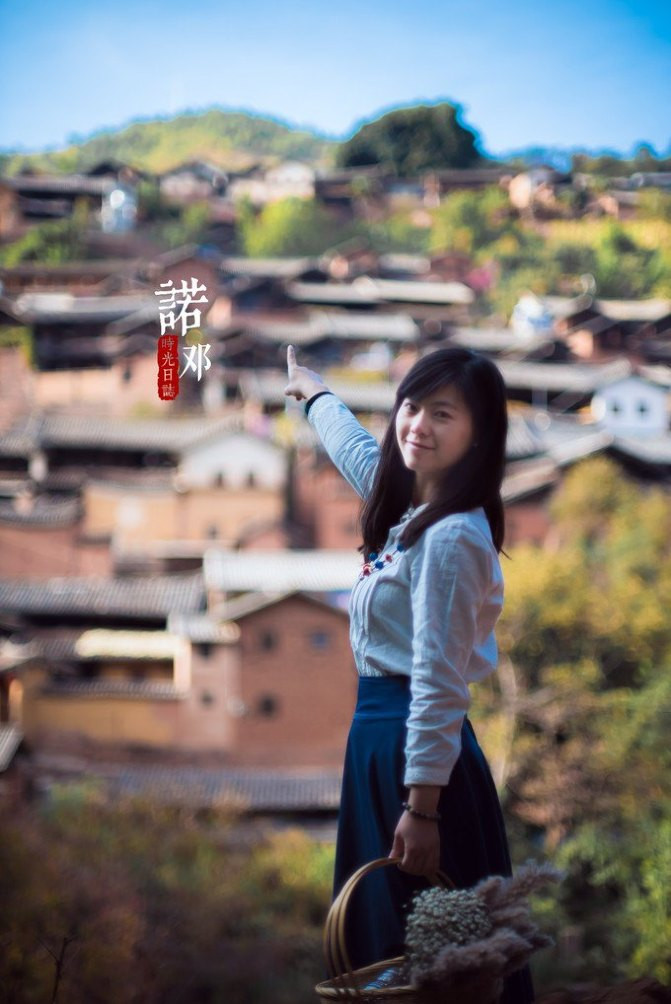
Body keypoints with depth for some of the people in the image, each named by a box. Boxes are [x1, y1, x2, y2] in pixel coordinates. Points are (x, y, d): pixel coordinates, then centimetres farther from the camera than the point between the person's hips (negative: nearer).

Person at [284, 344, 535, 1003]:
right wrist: (314, 393, 51)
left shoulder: (451, 538, -17)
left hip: (418, 745, -10)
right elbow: (357, 450, 34)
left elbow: (439, 683, -21)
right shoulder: (409, 509, 11)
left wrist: (422, 806, -23)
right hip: (379, 734, 10)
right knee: (384, 943, 15)